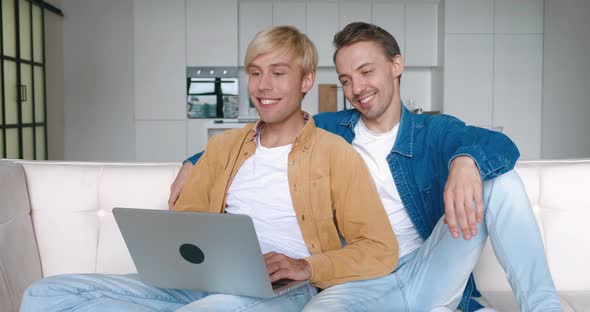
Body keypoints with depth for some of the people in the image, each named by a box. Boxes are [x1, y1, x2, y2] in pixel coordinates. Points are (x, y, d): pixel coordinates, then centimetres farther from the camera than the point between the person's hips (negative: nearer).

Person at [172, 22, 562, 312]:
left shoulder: (435, 131, 6)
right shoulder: (329, 130, 12)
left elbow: (499, 144, -15)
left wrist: (466, 161, -39)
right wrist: (195, 163, 10)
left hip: (429, 279, 0)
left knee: (496, 175, -16)